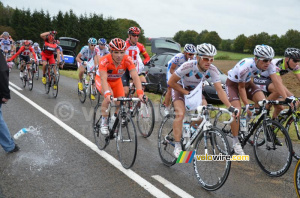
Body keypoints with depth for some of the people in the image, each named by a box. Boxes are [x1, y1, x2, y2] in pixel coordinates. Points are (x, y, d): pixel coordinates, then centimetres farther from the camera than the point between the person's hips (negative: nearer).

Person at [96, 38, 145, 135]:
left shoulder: (127, 60, -29)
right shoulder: (104, 61, -36)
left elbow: (135, 76, -38)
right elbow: (104, 79, -45)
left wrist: (140, 93, -53)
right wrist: (107, 94, -62)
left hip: (116, 81, 4)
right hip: (102, 80, -3)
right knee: (109, 97, -32)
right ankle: (104, 122, -14)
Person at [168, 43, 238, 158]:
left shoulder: (213, 70, -24)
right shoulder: (187, 66, -35)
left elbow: (220, 90, -24)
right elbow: (171, 83, -26)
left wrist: (230, 107, -35)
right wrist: (186, 93, -27)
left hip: (195, 90, 4)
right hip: (180, 89, -4)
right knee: (180, 114, -24)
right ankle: (177, 147, -17)